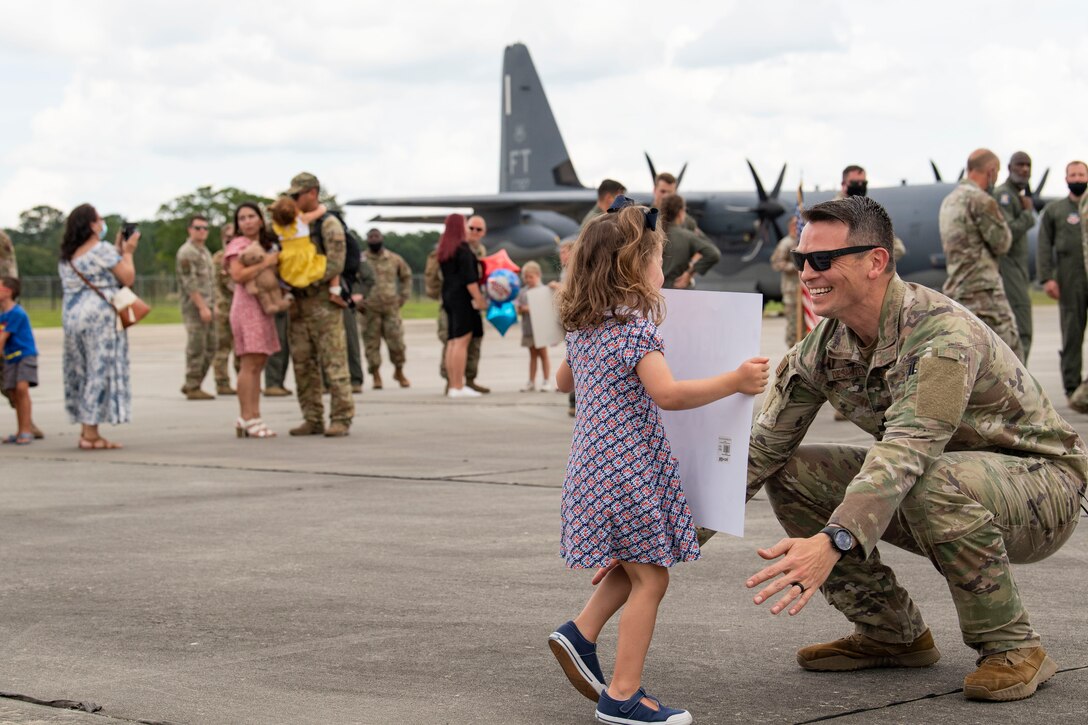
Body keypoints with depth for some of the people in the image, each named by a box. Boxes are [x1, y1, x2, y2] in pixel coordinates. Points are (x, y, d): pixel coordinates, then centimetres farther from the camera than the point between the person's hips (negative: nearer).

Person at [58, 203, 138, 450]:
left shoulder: (67, 256, 15)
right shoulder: (103, 249, -8)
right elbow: (127, 278, -6)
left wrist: (117, 251, 23)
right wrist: (127, 253, 8)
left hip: (72, 317, 8)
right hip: (100, 318, -8)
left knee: (81, 373, 12)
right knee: (101, 371, -4)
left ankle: (86, 429, 14)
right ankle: (91, 434, -6)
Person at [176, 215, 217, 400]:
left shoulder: (204, 251, 20)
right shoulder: (187, 252, -10)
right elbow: (190, 282, -17)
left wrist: (212, 306, 18)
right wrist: (202, 307, -21)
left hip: (206, 305, 9)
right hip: (194, 305, -9)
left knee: (210, 347, 10)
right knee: (196, 348, -7)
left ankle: (192, 384, 17)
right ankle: (193, 388, -2)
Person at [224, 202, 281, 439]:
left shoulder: (266, 244, 20)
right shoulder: (238, 245, -5)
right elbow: (237, 275, -19)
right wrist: (264, 264, -20)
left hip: (263, 308, 9)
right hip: (247, 306, -9)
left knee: (259, 364, 7)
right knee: (250, 364, -11)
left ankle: (253, 417, 9)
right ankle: (247, 419, -11)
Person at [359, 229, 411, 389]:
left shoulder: (394, 259, 8)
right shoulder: (361, 260, -2)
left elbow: (406, 276, 22)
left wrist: (404, 296, 13)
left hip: (391, 307, 2)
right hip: (369, 309, -2)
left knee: (397, 341, 0)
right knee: (372, 343, 0)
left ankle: (399, 372, 20)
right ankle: (376, 376, 9)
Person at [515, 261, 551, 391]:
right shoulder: (522, 291, 7)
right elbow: (518, 309, 6)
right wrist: (522, 309, -16)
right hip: (528, 328, 4)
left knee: (543, 353, 2)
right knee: (532, 354, 11)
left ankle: (546, 381, 8)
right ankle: (531, 382, 13)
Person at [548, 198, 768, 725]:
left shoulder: (582, 328, 10)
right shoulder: (636, 329, -17)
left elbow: (564, 379, 27)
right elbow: (668, 393, -27)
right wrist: (734, 381, -21)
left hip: (592, 461, 9)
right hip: (629, 465, -9)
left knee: (633, 566, 23)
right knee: (649, 577, -2)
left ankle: (580, 634, 15)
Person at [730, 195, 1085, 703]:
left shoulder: (940, 334, -29)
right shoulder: (822, 348, -5)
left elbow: (905, 453, -43)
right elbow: (759, 450, -4)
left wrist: (832, 542, -55)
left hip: (1039, 480, -7)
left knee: (934, 482, -39)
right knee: (791, 473, -6)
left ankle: (1012, 647, -17)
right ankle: (892, 634, 7)